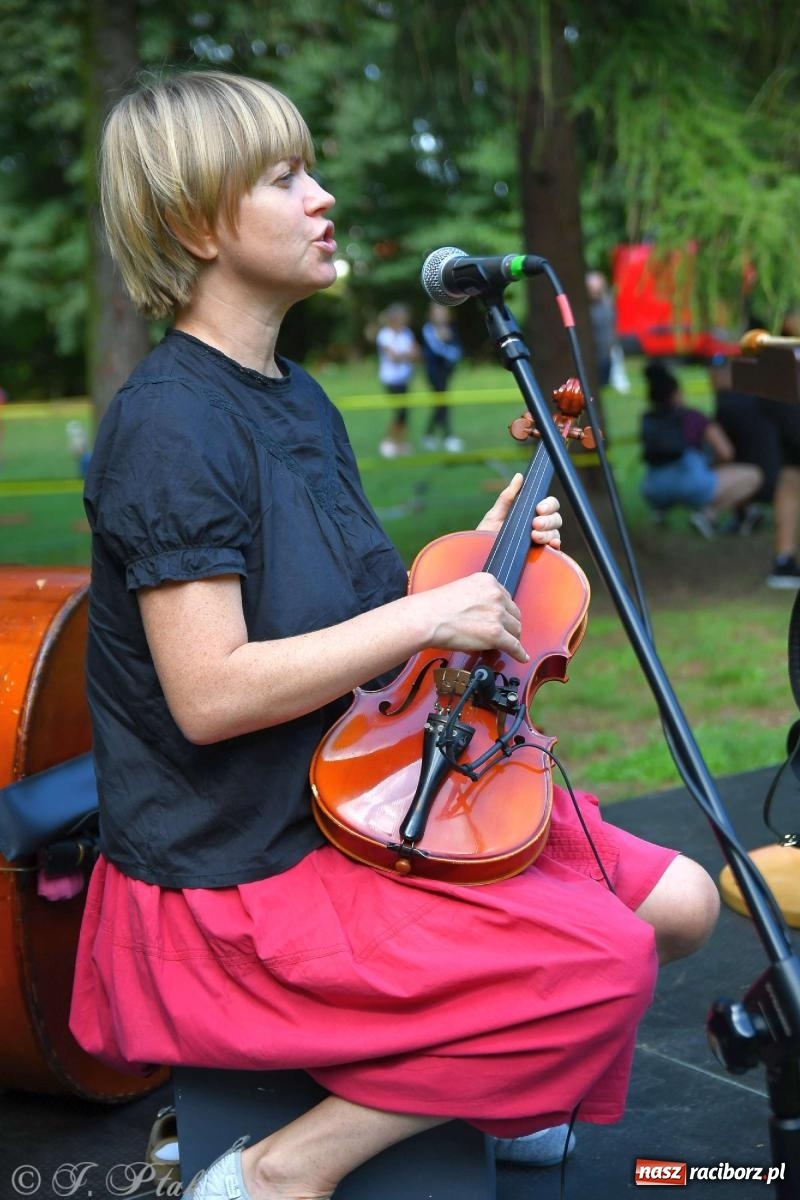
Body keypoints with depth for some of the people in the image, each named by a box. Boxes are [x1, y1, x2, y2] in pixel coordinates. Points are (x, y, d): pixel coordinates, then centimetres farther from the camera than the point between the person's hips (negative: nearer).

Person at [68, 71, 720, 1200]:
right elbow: (209, 695, -26)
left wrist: (478, 558, 4)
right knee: (603, 960, -19)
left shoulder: (303, 403, 11)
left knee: (679, 901, 5)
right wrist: (425, 613, -23)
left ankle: (481, 1080, 24)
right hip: (238, 877, -9)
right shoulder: (171, 425, -19)